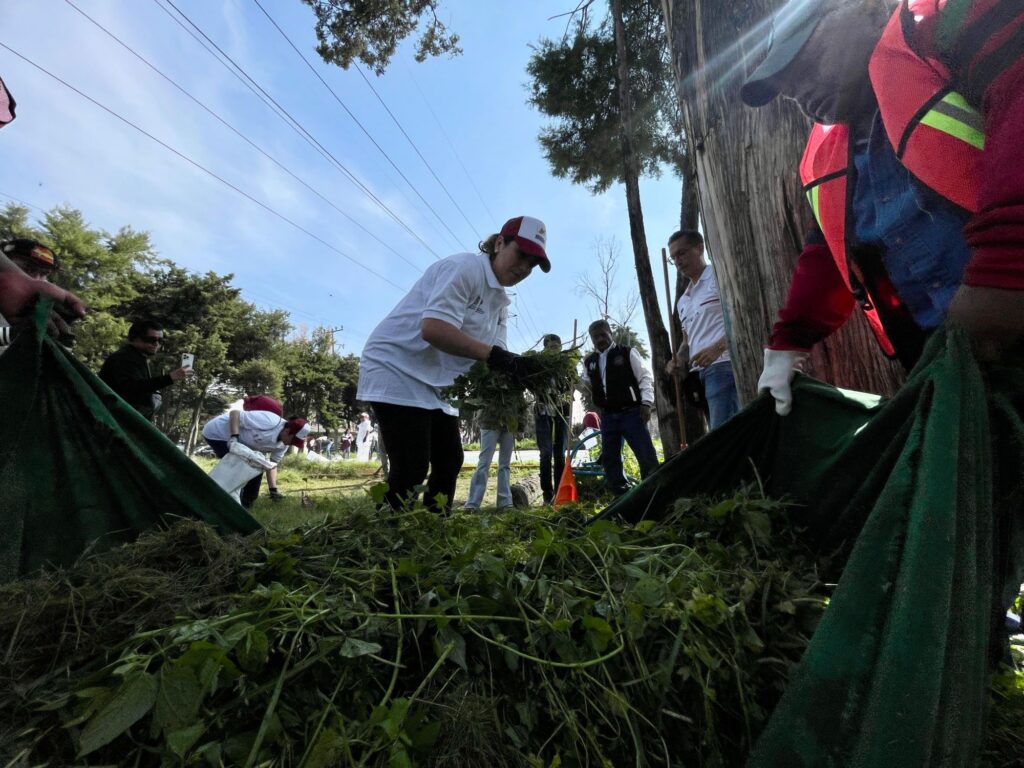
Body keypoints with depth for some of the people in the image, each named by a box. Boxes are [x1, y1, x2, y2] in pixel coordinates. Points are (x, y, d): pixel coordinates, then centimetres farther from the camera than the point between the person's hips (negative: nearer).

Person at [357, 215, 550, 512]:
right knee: (411, 470, -11)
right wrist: (494, 355, -33)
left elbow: (488, 358, 1)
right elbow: (432, 329, -30)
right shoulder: (465, 267, -15)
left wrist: (517, 369, -19)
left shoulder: (501, 302, 11)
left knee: (449, 462, 9)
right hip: (398, 371, -9)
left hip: (436, 384, 9)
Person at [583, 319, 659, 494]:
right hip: (607, 416, 5)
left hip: (631, 412, -4)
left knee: (646, 454, -7)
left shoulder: (627, 353, 1)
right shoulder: (589, 361, 12)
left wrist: (646, 403, -10)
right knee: (609, 458, 6)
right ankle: (620, 495, 17)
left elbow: (645, 377, -1)